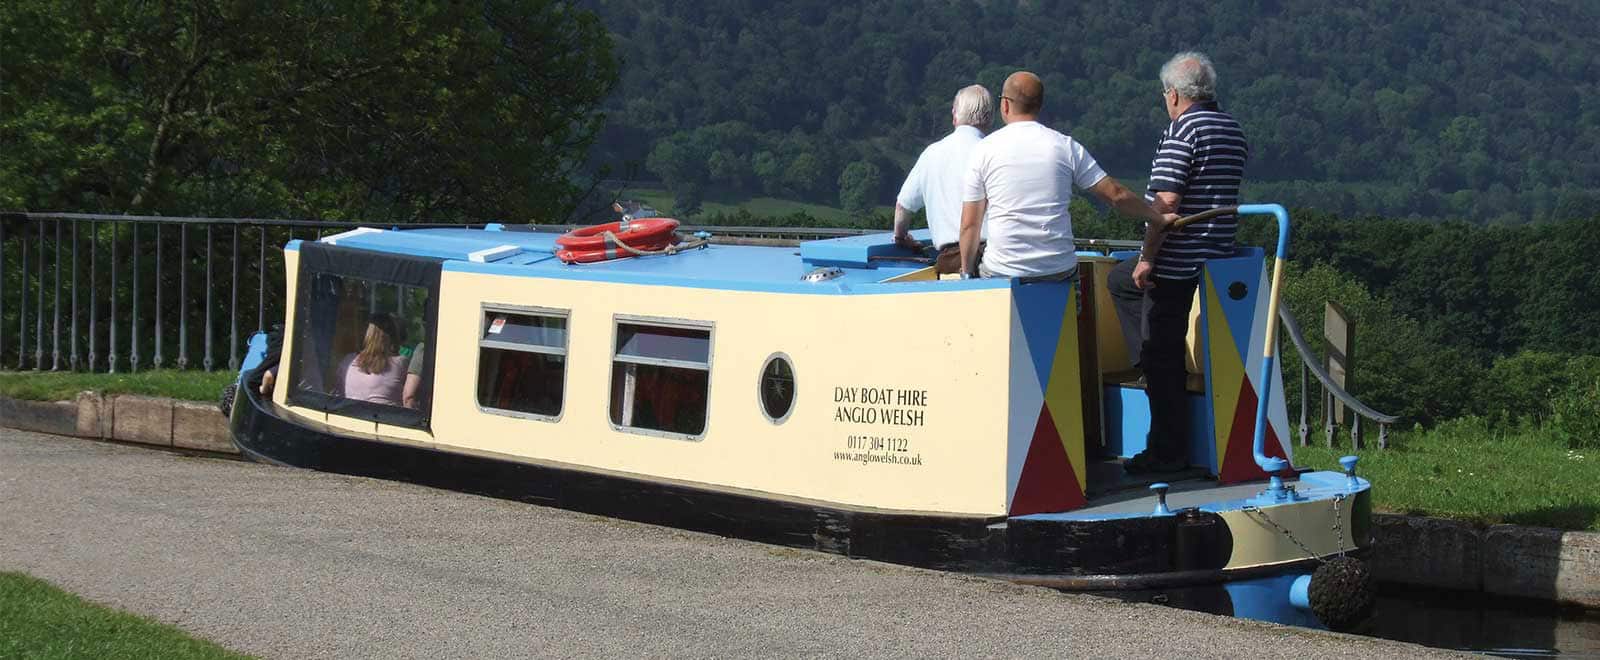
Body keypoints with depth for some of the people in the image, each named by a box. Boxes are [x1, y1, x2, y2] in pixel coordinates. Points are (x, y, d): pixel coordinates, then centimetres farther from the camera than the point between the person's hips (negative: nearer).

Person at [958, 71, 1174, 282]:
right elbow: (1115, 195, 3)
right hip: (1060, 271, 2)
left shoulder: (984, 149, -1)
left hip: (1001, 273, -2)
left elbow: (970, 224, 0)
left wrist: (967, 272, 13)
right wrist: (1159, 219, 15)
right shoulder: (1066, 146, 3)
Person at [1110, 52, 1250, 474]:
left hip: (1178, 261, -9)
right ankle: (1149, 362, 26)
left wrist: (1147, 258, -15)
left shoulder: (1182, 130, -16)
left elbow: (1166, 202, -22)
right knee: (1119, 280, 29)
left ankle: (1169, 453, 4)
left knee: (1164, 357, 0)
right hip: (1219, 255, 9)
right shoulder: (1233, 130, 12)